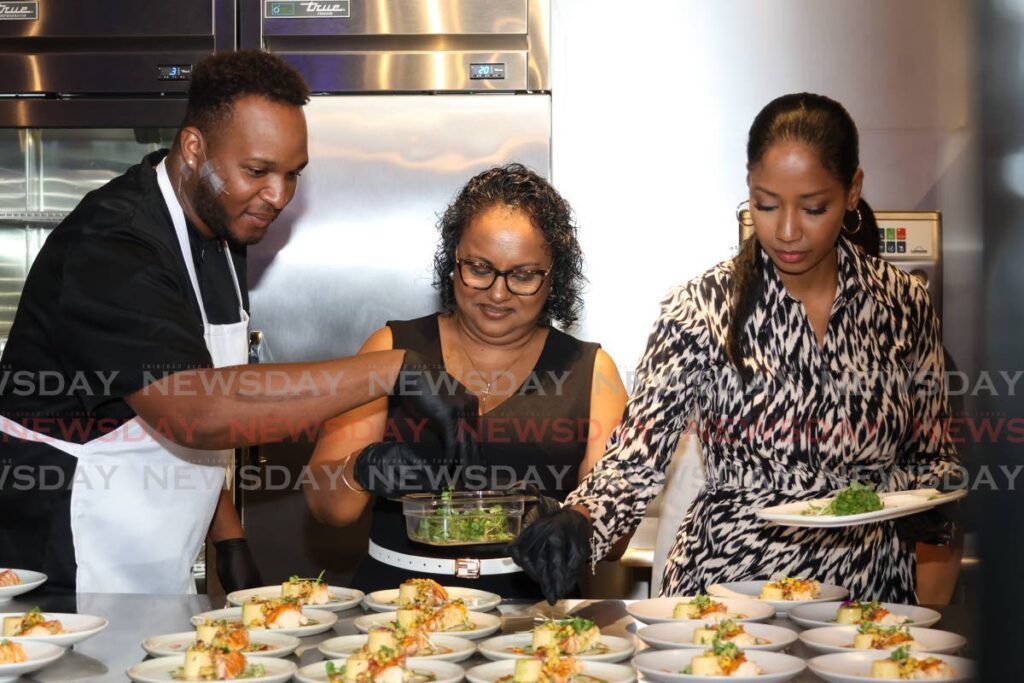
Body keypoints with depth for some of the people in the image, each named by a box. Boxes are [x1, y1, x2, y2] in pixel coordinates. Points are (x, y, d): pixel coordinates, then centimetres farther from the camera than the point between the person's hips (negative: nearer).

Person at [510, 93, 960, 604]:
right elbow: (636, 459, -4)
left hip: (867, 594, 2)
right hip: (724, 585, -2)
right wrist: (580, 520, -23)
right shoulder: (703, 308, -4)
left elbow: (931, 459, 15)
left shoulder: (904, 304, 4)